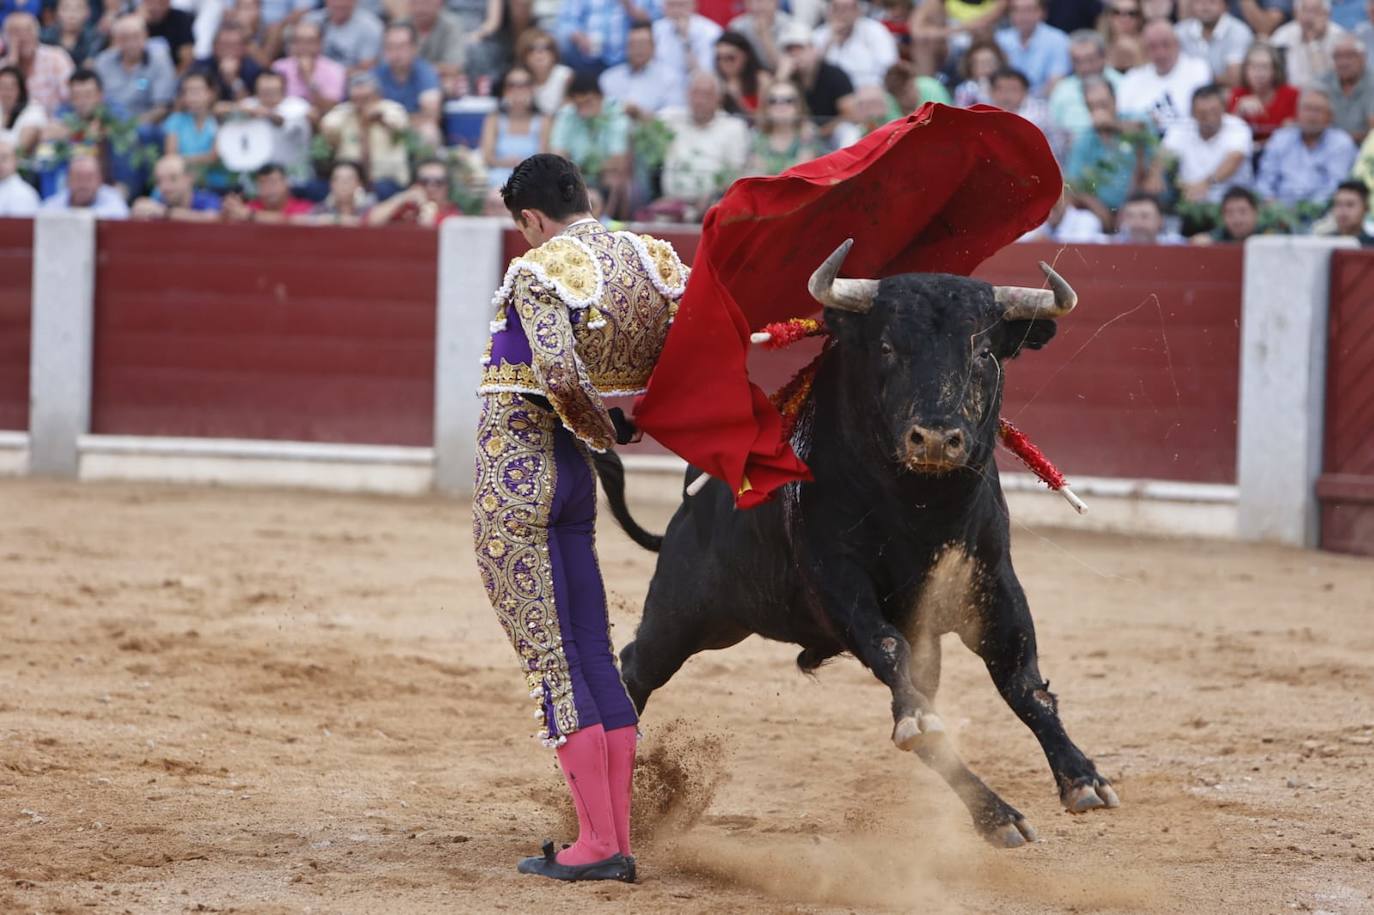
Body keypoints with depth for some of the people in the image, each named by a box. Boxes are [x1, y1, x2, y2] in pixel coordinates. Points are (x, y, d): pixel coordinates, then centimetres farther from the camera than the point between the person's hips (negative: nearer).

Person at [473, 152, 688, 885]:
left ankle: (598, 845, -3)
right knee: (594, 656, 11)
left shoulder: (540, 271, -16)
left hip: (512, 475, -7)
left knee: (549, 660, -3)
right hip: (570, 473, 7)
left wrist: (604, 431, -11)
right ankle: (618, 842, 12)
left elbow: (560, 375, -29)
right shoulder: (652, 259, 5)